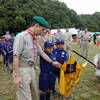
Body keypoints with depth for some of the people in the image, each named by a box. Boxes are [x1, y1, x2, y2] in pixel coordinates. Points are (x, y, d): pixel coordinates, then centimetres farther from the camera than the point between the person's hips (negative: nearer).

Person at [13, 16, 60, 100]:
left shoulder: (35, 39, 9)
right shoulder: (21, 36, -15)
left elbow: (42, 53, 20)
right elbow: (15, 56, -19)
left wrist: (52, 62, 23)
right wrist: (16, 76, -21)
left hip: (31, 68, 8)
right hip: (22, 69, -8)